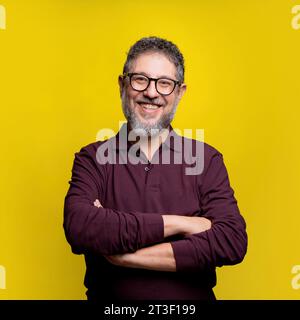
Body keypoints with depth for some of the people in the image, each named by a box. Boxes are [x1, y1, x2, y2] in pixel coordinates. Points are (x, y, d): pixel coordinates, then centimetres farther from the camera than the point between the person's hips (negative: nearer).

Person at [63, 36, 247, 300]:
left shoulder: (206, 159, 0)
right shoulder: (92, 159, 0)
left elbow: (233, 242, -11)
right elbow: (78, 228, -17)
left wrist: (126, 255, -15)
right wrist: (176, 224, -16)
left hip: (191, 302, 0)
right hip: (110, 300, 0)